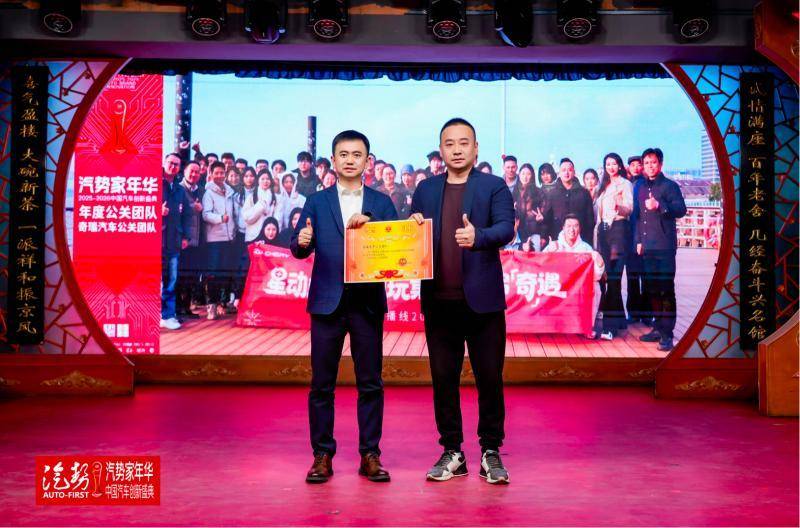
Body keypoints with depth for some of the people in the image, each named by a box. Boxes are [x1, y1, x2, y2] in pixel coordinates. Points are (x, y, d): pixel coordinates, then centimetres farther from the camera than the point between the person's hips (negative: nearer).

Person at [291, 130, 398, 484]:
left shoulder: (381, 203, 8)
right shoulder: (316, 202, 7)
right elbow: (299, 249, -3)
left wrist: (369, 224, -19)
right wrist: (302, 242, -26)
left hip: (369, 303, 0)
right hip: (327, 302, 0)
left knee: (370, 383, 4)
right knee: (322, 384, 4)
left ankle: (370, 455, 13)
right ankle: (322, 455, 13)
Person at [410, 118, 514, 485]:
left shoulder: (494, 186, 3)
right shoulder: (425, 189, 14)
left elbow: (506, 228, -11)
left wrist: (478, 237, -31)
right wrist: (413, 227, -11)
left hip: (483, 299, -3)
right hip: (439, 300, 3)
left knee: (490, 378, 2)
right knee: (444, 379, 7)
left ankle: (491, 451, 14)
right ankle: (452, 453, 18)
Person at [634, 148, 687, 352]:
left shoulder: (669, 186, -2)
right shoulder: (641, 187, 17)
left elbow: (681, 210, -13)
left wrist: (659, 205, -27)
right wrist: (638, 240, 15)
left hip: (665, 246, -6)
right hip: (647, 247, 6)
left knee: (666, 289, -7)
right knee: (652, 289, 10)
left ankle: (667, 333, -6)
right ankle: (658, 328, 19)